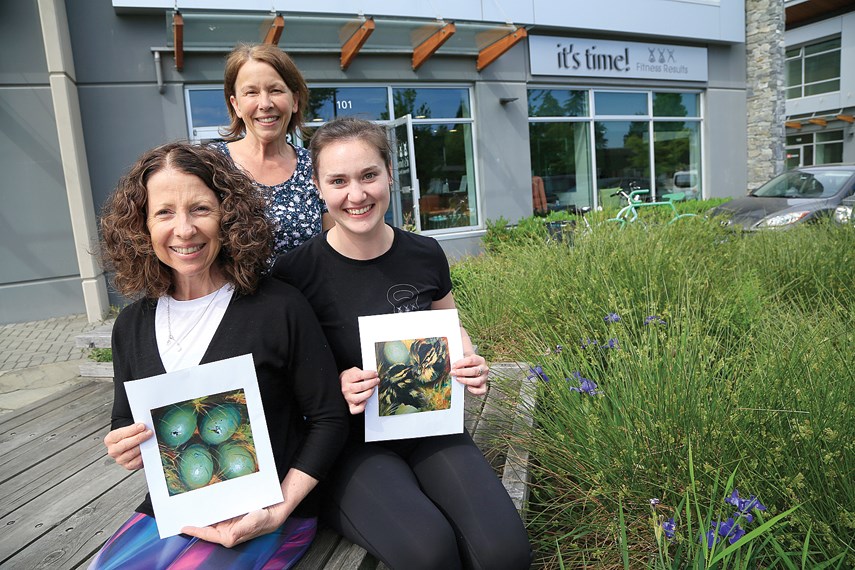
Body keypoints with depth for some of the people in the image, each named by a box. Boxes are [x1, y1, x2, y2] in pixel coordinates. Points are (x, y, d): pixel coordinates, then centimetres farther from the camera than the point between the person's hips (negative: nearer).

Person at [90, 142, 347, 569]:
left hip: (259, 519, -4)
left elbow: (329, 419, -9)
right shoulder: (132, 325, 3)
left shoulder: (280, 307, -14)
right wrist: (123, 450, -8)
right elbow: (124, 425, 16)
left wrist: (279, 510, -17)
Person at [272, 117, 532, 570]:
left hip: (429, 426, 3)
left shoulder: (425, 255, -2)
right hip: (351, 440, -2)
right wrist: (334, 387, -20)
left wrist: (468, 362, -4)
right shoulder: (295, 273, -12)